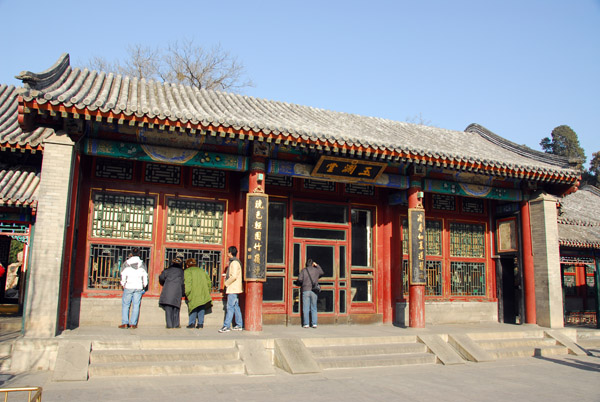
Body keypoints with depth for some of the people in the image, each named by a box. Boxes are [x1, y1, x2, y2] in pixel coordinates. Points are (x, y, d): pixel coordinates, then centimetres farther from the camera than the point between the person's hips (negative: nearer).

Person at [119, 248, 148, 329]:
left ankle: (125, 323, 1)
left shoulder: (127, 263, 1)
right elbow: (145, 276, 6)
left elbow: (123, 275, 1)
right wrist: (144, 285, 16)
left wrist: (123, 285, 14)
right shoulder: (142, 264, 4)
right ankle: (133, 323, 1)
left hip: (128, 287, -1)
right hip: (139, 287, 1)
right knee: (136, 305, 3)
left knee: (125, 305, 6)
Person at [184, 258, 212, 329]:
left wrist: (187, 294, -8)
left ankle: (192, 323, 1)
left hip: (193, 294, -4)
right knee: (202, 309, 9)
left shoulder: (187, 271, 7)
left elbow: (187, 283, -9)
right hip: (203, 294, 4)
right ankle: (200, 323, 7)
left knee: (193, 309, 5)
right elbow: (208, 281, 18)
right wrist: (207, 292, 20)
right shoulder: (201, 270, 24)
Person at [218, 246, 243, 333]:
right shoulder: (233, 261, 17)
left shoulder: (234, 262, -15)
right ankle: (239, 325, 16)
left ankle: (226, 326, -8)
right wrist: (227, 277, 11)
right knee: (236, 307, 12)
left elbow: (234, 276, -22)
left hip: (233, 288, -10)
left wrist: (227, 283, -11)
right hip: (234, 289, 10)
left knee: (230, 307, -9)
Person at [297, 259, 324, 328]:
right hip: (314, 291, 2)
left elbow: (300, 279, -6)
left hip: (306, 290, -2)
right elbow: (322, 273, 29)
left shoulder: (303, 270, 3)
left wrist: (301, 284, 14)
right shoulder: (316, 270, 9)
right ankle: (314, 323, 3)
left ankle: (306, 324, -2)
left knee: (306, 308, 0)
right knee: (314, 308, 7)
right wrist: (317, 265, 31)